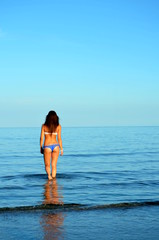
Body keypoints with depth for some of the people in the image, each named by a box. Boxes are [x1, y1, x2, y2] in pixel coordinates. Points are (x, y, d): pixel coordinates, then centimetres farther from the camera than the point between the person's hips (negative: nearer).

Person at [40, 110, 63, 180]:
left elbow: (41, 138, -1)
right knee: (54, 165, 10)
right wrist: (61, 149, 7)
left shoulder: (44, 126, -2)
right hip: (55, 146, 1)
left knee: (47, 165, 10)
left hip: (47, 146, -1)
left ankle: (49, 175, -16)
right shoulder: (58, 126, -1)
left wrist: (41, 148, 10)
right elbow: (59, 138, -1)